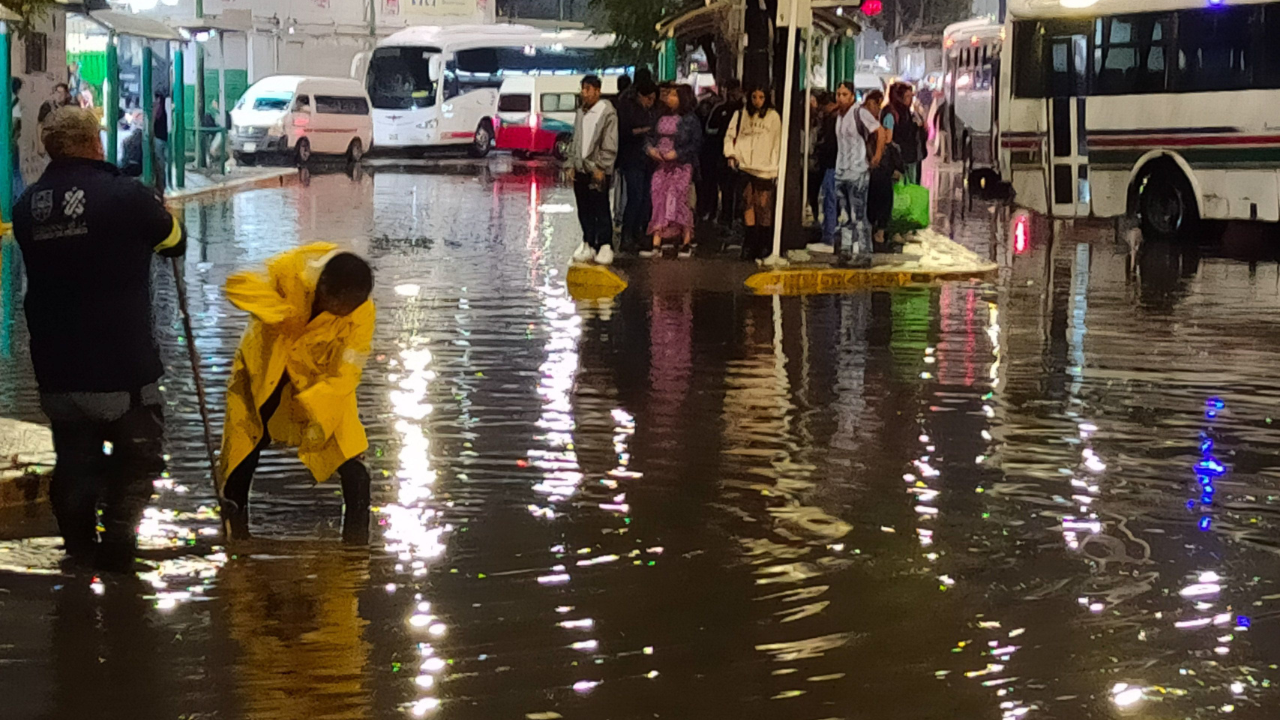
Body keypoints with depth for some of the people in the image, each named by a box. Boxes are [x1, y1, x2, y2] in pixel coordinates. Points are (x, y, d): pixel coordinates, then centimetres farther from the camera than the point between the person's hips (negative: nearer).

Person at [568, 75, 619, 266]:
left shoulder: (607, 113, -9)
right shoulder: (581, 113, 13)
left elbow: (610, 146, -11)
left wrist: (601, 168, -13)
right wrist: (572, 165, 13)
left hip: (597, 170, -7)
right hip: (580, 169, 7)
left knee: (601, 210, -4)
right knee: (584, 210, 9)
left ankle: (605, 246, 1)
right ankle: (588, 245, 17)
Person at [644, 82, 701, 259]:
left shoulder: (689, 119, -7)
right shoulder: (661, 117, 9)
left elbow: (696, 143, -9)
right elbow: (651, 137, 15)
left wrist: (677, 153, -17)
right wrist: (650, 149, -5)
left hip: (681, 166, -5)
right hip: (661, 165, 5)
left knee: (678, 201, -5)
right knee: (659, 201, 1)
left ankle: (687, 242, 7)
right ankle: (656, 243, 1)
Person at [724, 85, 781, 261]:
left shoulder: (773, 117, 7)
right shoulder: (740, 115, 12)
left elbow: (777, 144, 7)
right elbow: (730, 135, 16)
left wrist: (776, 170, 3)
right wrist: (731, 154, -2)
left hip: (765, 169, -1)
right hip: (745, 167, 1)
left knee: (764, 206, -3)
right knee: (748, 203, -6)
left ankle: (764, 246, 4)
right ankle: (751, 243, 0)